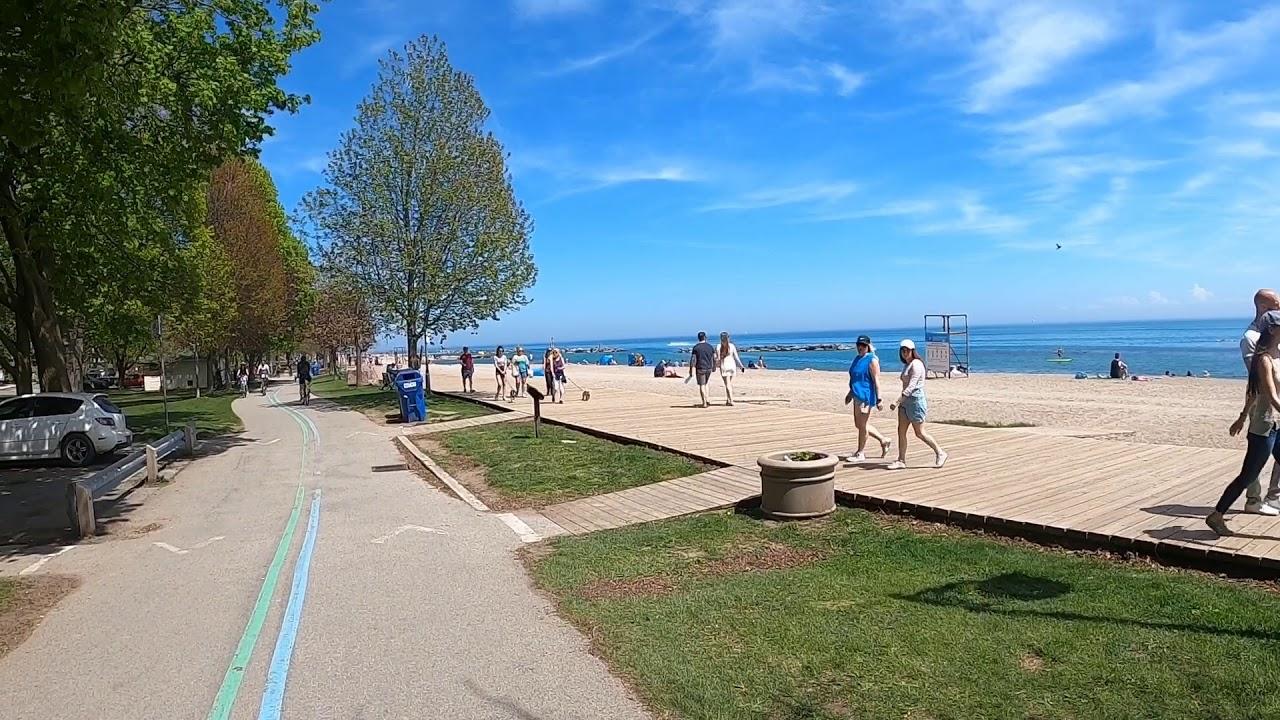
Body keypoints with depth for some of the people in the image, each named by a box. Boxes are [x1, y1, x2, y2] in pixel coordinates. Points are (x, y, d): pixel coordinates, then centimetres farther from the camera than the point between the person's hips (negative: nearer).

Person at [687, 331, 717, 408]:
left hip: (700, 369, -3)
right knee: (705, 384, 19)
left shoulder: (696, 347, -6)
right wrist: (714, 368, 20)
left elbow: (693, 360, -10)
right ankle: (705, 401, 14)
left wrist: (691, 371, -8)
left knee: (701, 385, 3)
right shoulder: (710, 346, 3)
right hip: (708, 368, 3)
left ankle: (704, 403, 0)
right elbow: (714, 358, 7)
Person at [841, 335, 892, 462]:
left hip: (866, 397, -9)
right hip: (858, 396, 9)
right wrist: (850, 393, 26)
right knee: (859, 425, 14)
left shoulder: (872, 360, -12)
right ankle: (884, 441, 28)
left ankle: (860, 453, 10)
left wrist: (879, 399, -18)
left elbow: (876, 380, -15)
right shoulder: (857, 359, 14)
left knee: (862, 425, -1)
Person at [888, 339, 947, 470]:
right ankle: (901, 461, 5)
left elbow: (911, 386, -22)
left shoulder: (916, 364, -14)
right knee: (901, 431, 3)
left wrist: (898, 401, -28)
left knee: (919, 433, 0)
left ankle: (940, 453, 18)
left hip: (916, 400, -9)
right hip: (906, 401, 9)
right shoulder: (907, 365, 15)